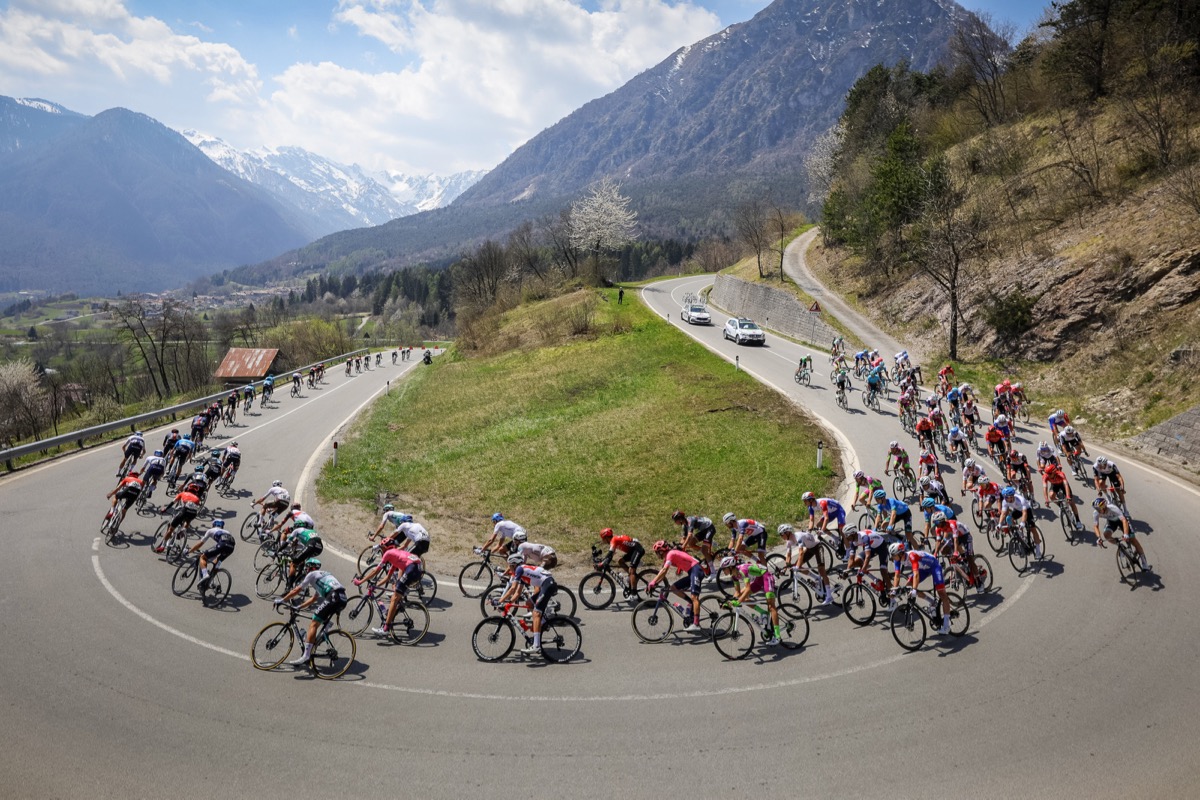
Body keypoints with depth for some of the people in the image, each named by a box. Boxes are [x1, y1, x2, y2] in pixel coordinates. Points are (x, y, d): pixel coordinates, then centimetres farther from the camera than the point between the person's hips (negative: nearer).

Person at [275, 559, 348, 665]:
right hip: (342, 599, 9)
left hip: (333, 598, -9)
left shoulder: (312, 574, 12)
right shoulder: (322, 575, 36)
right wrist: (298, 607, 41)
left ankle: (306, 655, -14)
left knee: (314, 624, -7)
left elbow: (296, 590, 11)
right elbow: (314, 598, 39)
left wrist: (281, 600, 21)